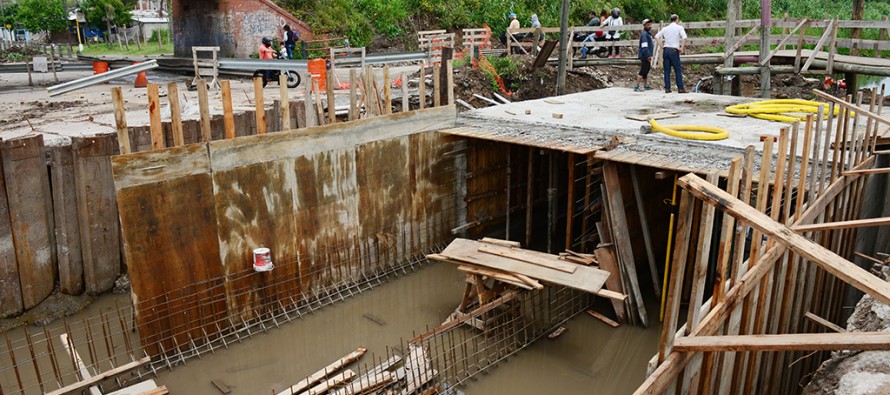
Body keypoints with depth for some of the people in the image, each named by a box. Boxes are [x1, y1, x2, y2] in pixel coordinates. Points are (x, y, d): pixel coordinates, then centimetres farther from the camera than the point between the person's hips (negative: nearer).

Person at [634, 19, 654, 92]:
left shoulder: (649, 33, 18)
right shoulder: (644, 34, -15)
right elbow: (644, 46, -22)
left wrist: (650, 55, 25)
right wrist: (648, 55, -25)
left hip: (647, 56, 10)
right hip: (645, 56, -10)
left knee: (646, 72, 16)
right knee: (643, 71, -12)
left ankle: (646, 86, 25)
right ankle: (636, 87, -14)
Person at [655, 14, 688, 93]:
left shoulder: (665, 28, 13)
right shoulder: (679, 27, -1)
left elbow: (656, 36, 12)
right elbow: (684, 37, -15)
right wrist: (681, 48, -9)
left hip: (666, 50, 4)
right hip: (674, 51, -4)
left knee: (667, 70, 6)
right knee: (678, 70, 1)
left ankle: (667, 88, 5)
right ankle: (680, 88, 0)